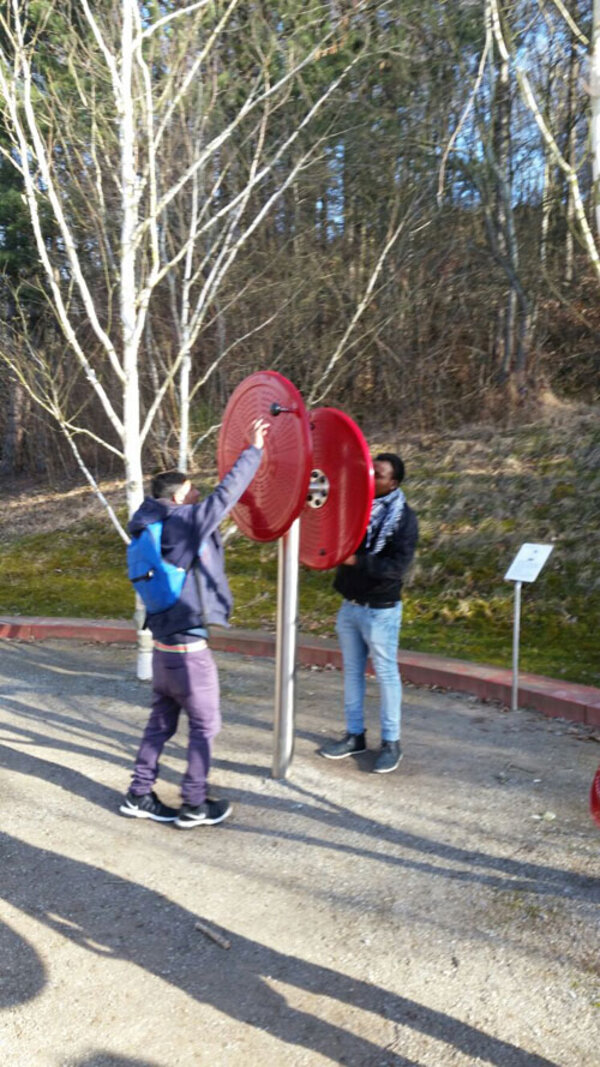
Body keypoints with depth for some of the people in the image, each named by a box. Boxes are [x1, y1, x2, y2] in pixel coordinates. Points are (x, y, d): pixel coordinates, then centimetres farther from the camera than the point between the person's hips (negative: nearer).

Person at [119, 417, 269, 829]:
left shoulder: (155, 528, 6)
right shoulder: (187, 521, -17)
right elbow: (227, 491, -15)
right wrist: (255, 449, -6)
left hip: (164, 648, 8)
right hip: (189, 651, -8)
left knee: (162, 722, 20)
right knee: (205, 726, 8)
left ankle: (139, 795, 29)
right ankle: (194, 807, 18)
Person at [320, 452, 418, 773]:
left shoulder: (404, 517, -13)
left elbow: (397, 566, -21)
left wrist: (357, 561, -29)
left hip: (381, 611, -6)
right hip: (349, 605, 6)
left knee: (386, 674, 5)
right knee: (352, 671, 15)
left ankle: (391, 742, 19)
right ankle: (354, 734, 29)